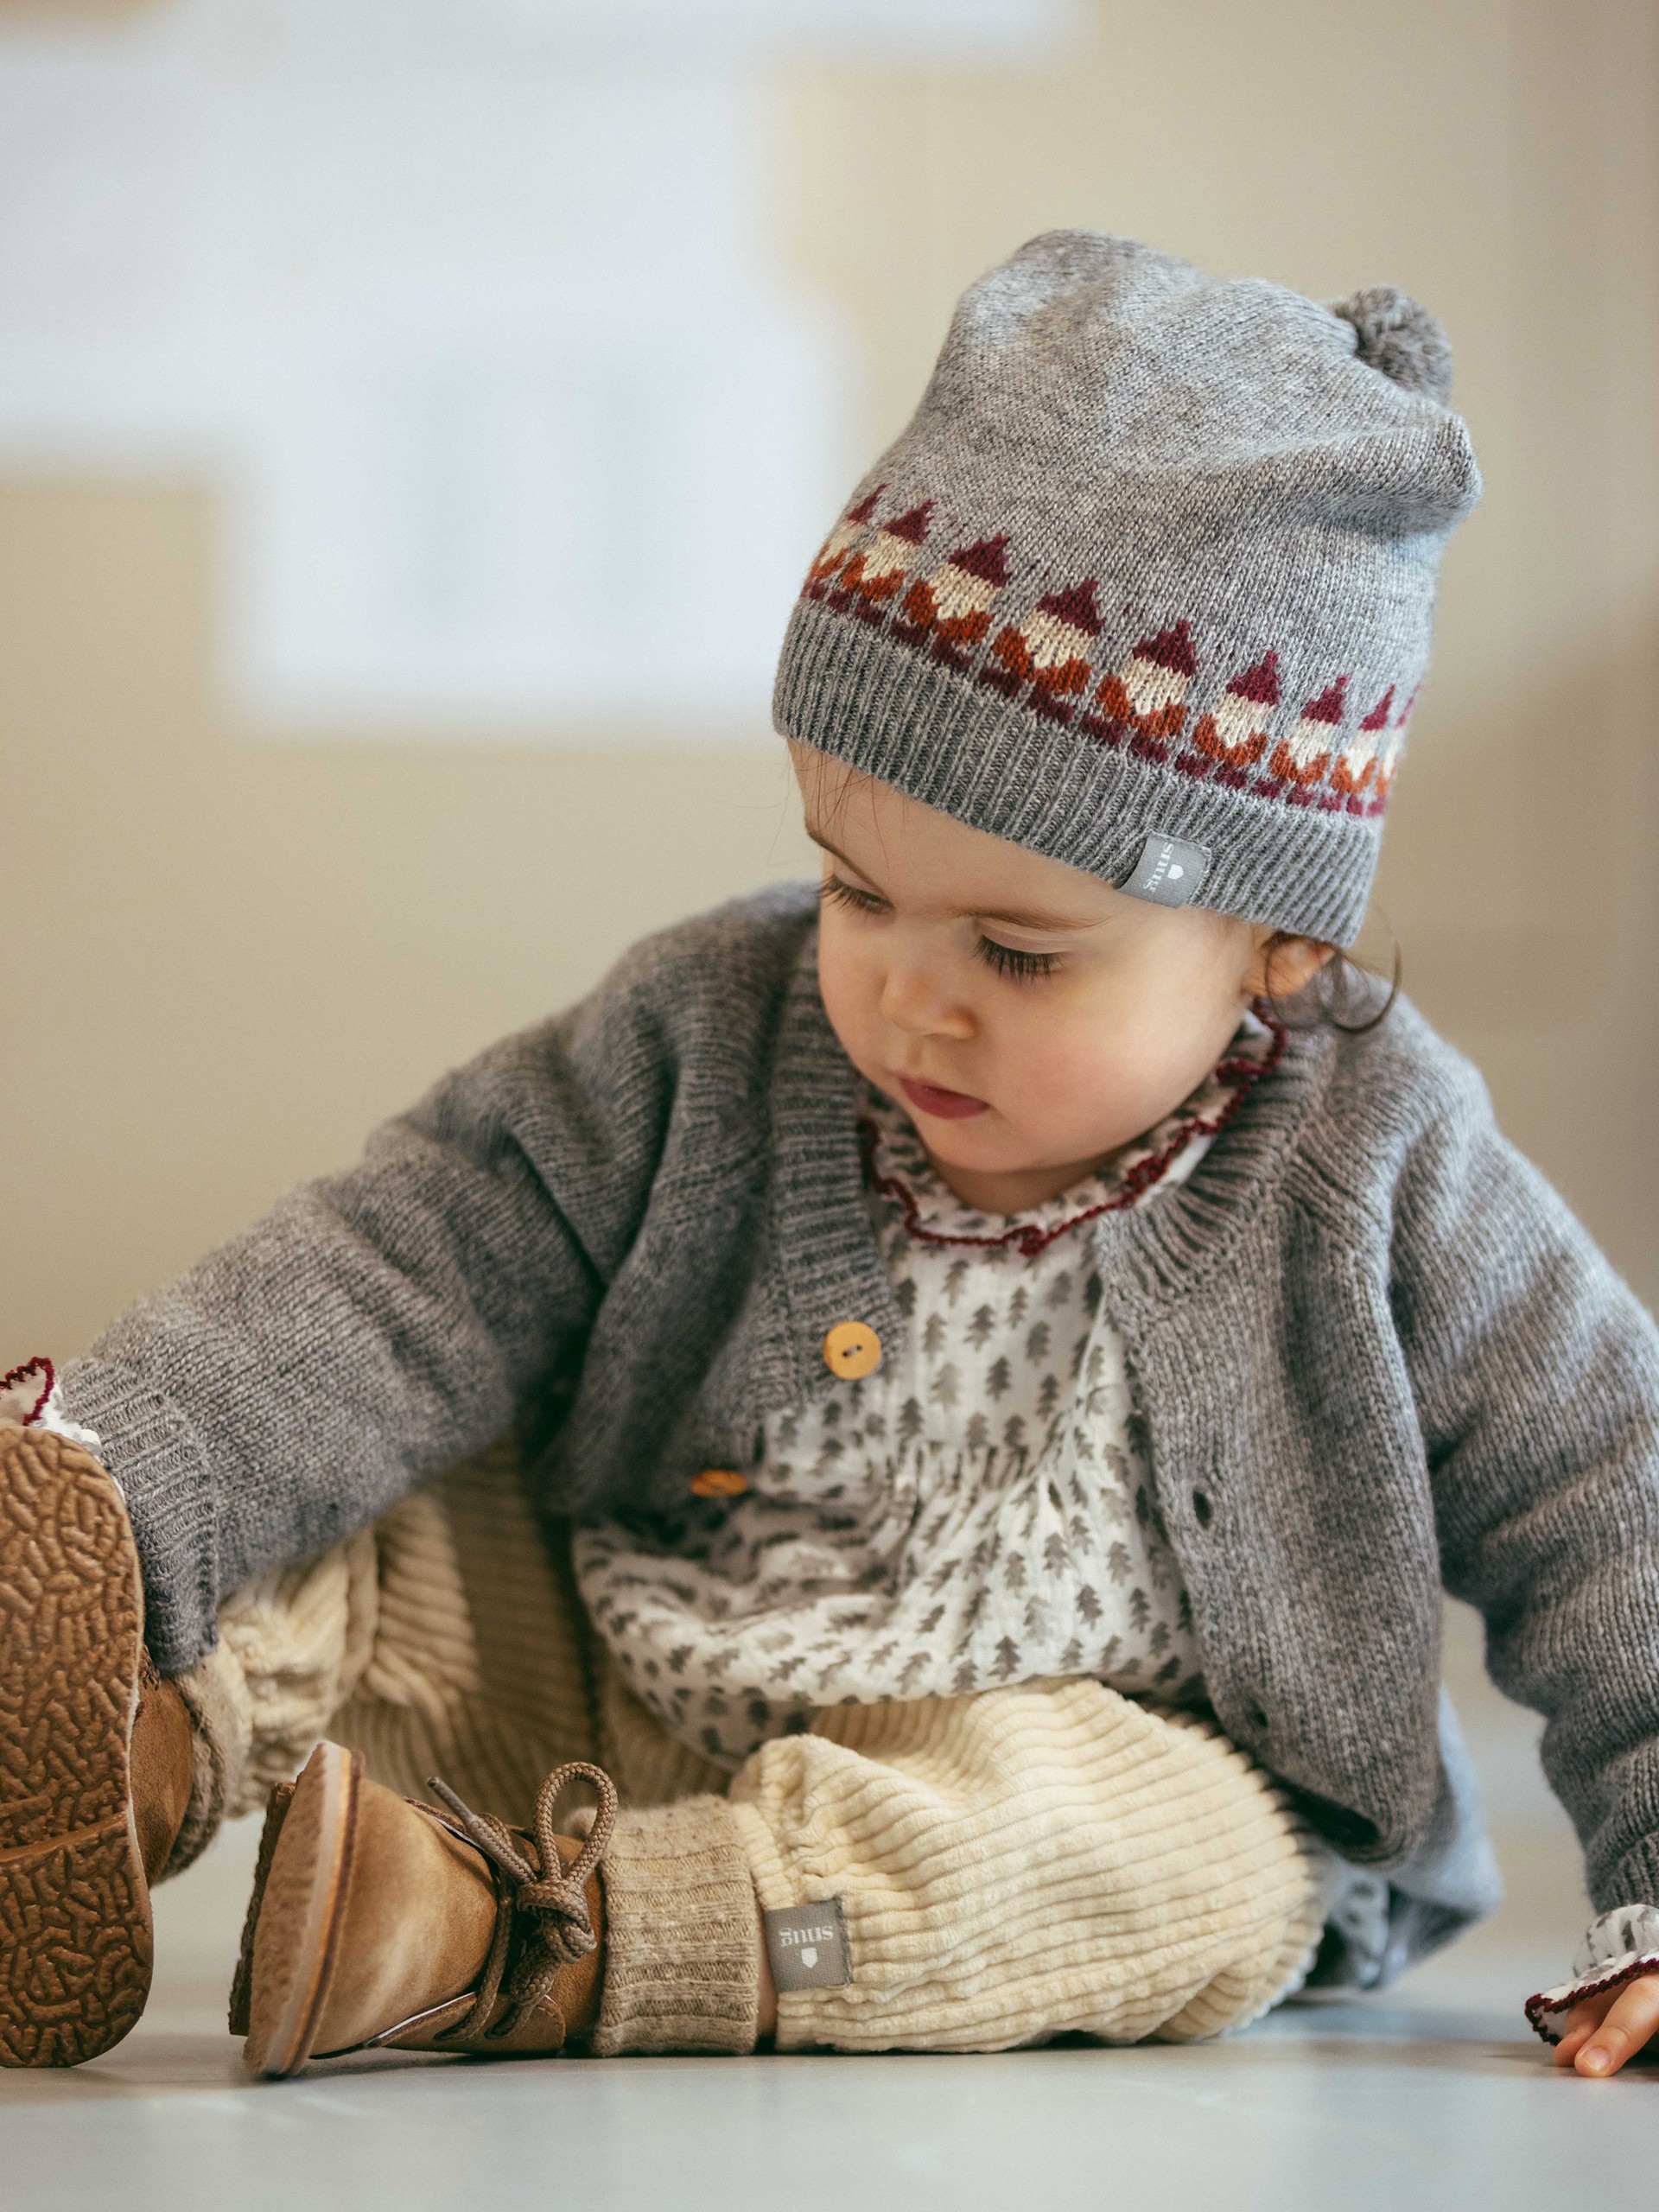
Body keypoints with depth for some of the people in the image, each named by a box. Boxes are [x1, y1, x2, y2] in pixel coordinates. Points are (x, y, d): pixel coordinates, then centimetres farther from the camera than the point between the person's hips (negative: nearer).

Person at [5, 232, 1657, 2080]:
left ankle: (499, 1939, -43)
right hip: (615, 1695, 3)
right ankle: (150, 1747, -39)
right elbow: (407, 1275, -12)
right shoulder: (706, 1043, -5)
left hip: (1104, 1783, -3)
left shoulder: (1372, 1176, -11)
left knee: (1180, 1860, -35)